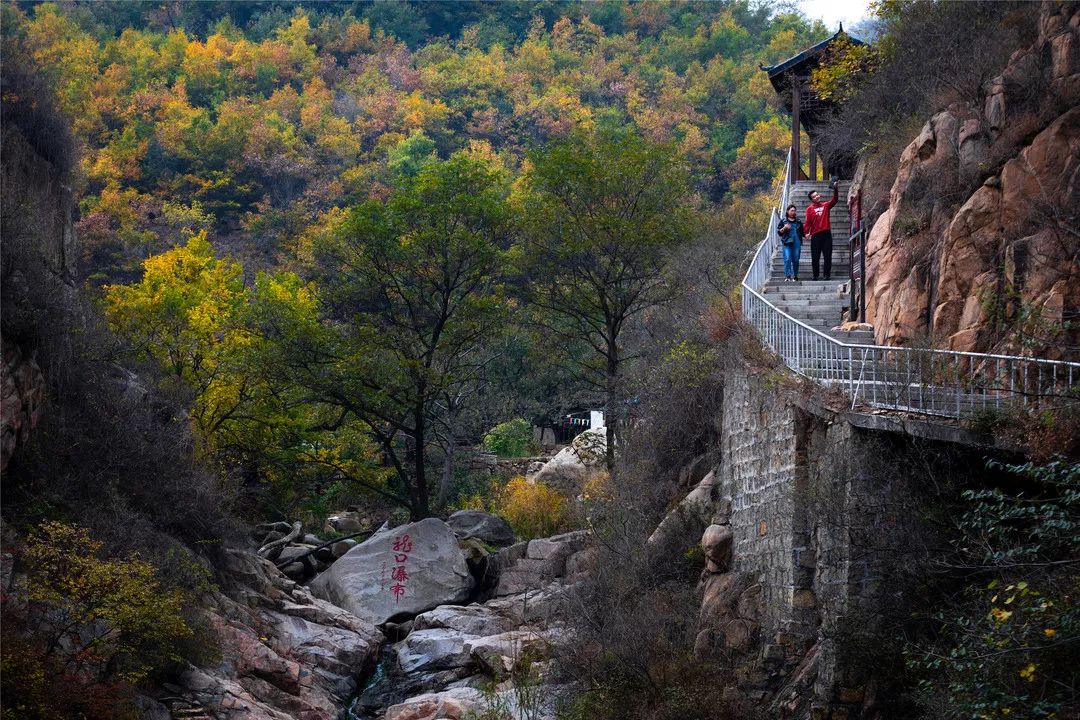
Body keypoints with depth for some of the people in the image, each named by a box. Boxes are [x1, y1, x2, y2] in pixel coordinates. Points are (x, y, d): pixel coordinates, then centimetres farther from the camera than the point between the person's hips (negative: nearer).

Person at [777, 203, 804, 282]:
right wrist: (784, 228, -15)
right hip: (787, 243, -3)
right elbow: (779, 232, 4)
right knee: (787, 259, -13)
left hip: (797, 243, 3)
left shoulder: (799, 222, 15)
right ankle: (787, 276, -16)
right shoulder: (783, 221, 6)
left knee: (796, 260, 3)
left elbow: (802, 232, 22)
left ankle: (795, 276, 13)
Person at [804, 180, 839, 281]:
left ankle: (827, 275, 6)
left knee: (828, 256, 1)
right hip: (816, 235, -2)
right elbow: (808, 221, -6)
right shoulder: (810, 209, 2)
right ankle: (815, 275, 11)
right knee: (815, 257, 1)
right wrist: (807, 232, -19)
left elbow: (835, 200, -1)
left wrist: (835, 189, -15)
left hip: (826, 234, 2)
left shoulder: (825, 206, 10)